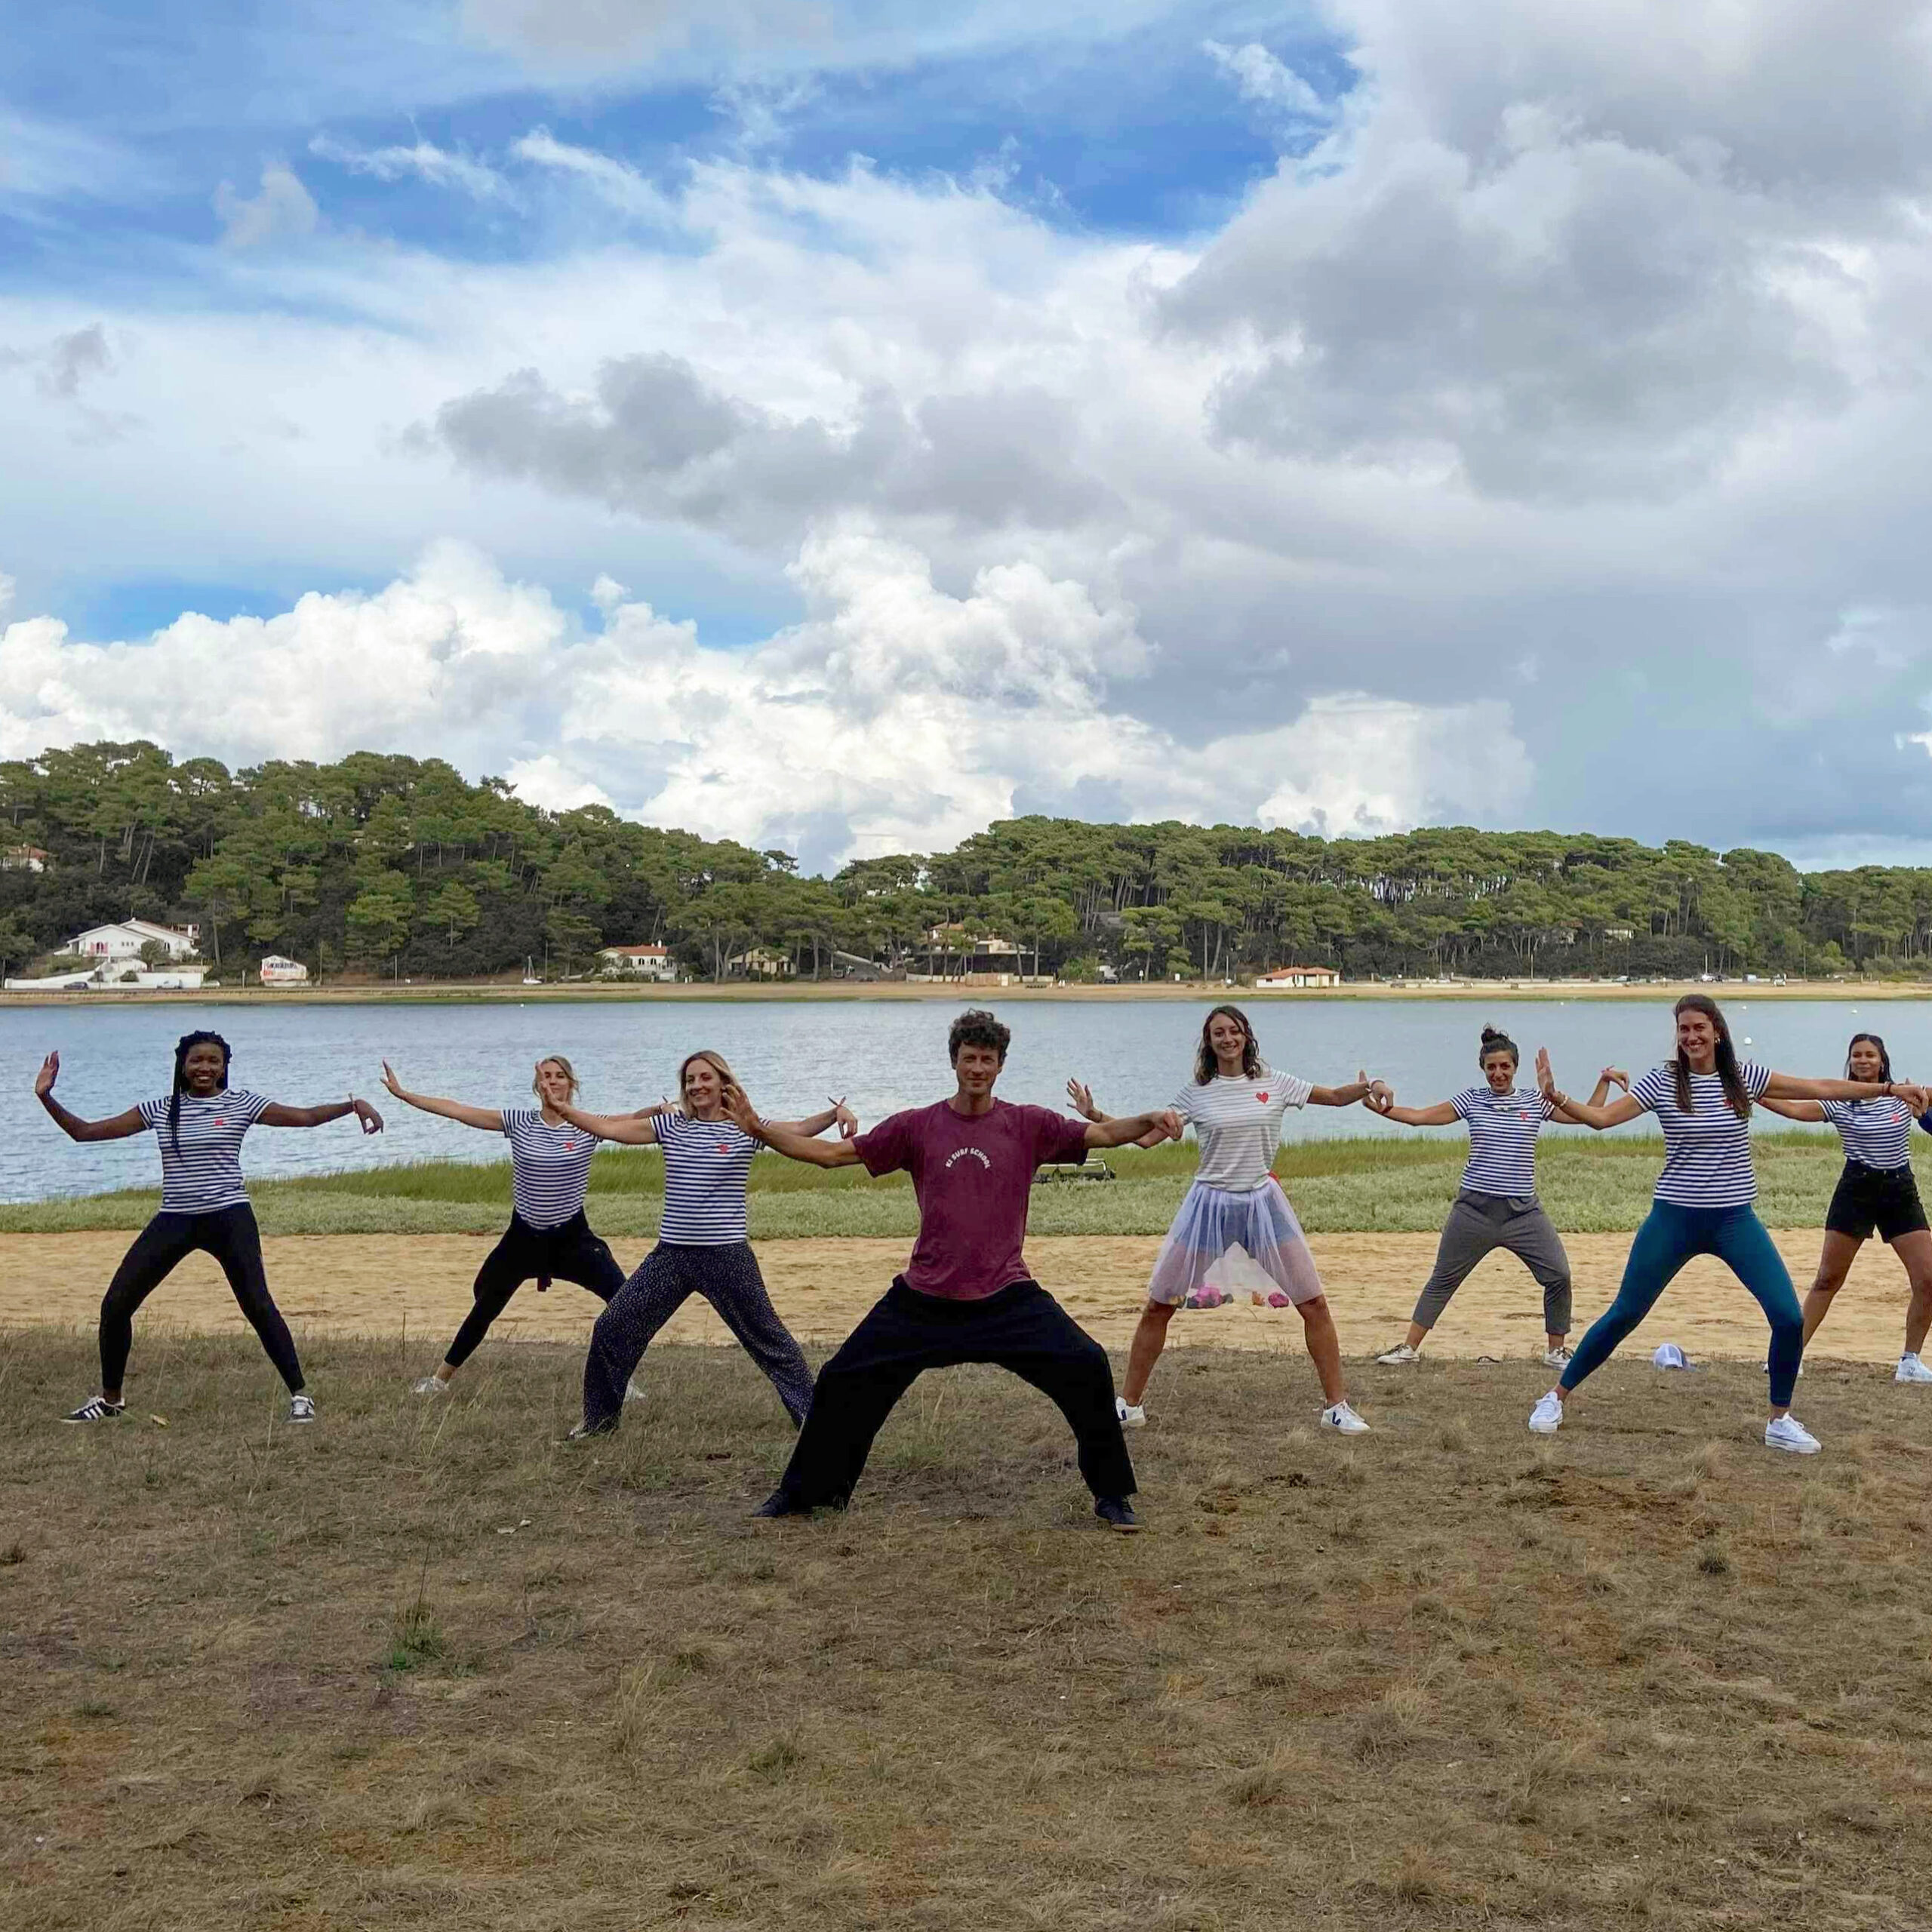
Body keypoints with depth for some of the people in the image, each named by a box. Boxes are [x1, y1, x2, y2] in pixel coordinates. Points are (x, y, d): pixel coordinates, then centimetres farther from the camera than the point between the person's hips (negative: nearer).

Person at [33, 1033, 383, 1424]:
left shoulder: (240, 1104, 0)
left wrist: (353, 1105, -19)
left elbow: (306, 1116, -4)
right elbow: (84, 1131, 8)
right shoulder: (159, 1110, 7)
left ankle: (299, 1394, -4)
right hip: (174, 1220, 4)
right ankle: (110, 1398, 21)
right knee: (115, 1304, 0)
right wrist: (46, 1098, -4)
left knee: (258, 1305, -15)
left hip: (229, 1218, -3)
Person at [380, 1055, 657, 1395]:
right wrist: (403, 1094, -4)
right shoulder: (519, 1122, -4)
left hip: (573, 1237, -1)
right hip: (523, 1237, 2)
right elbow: (456, 1110, -3)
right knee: (484, 1308, 14)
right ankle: (441, 1378, 33)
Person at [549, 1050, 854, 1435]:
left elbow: (799, 1130, -16)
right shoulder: (671, 1127, 6)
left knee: (768, 1338, 3)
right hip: (671, 1255, 4)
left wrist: (835, 1113, -34)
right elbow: (606, 1128, 4)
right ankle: (600, 1418, 23)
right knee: (611, 1328, 5)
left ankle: (812, 1415, 16)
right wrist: (559, 1108, -4)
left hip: (727, 1257, -4)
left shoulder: (744, 1129, -3)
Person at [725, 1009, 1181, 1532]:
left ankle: (1112, 1496, 5)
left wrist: (1146, 1123, -27)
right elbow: (830, 1153, 3)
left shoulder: (1029, 1125, 0)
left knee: (1087, 1368, -15)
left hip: (1006, 1297, -1)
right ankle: (805, 1491, 27)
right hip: (924, 1299, 1)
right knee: (843, 1382, 4)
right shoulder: (917, 1126, 2)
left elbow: (1100, 1134, -6)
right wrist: (757, 1126, -7)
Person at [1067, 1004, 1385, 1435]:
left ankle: (1337, 1406, 13)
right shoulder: (1195, 1093, -1)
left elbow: (1334, 1096, 6)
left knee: (1314, 1304, -2)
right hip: (1209, 1205, 0)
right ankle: (1129, 1404, 15)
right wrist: (1096, 1116, -14)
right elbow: (1146, 1136, -2)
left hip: (1262, 1203, 1)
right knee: (1158, 1305, 0)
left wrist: (1366, 1088, -15)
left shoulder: (1274, 1083, 1)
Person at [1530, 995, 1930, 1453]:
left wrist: (1889, 1088, 5)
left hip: (1735, 1219, 2)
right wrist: (1555, 1096, -28)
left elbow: (1819, 1089, 6)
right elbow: (1602, 1117, -11)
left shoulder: (1744, 1076, 0)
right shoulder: (1661, 1081, -6)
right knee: (1623, 1315, 2)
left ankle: (1780, 1420, 13)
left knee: (1789, 1318, -9)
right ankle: (1558, 1396, 18)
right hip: (1675, 1218, -2)